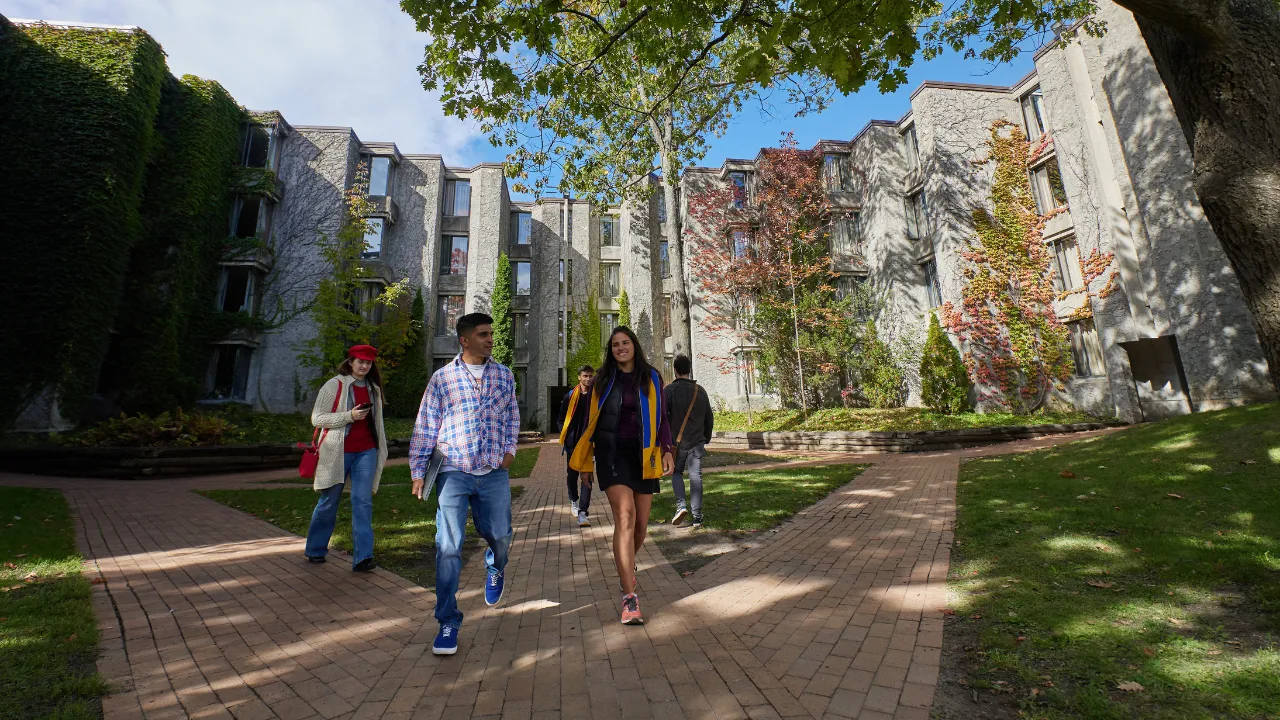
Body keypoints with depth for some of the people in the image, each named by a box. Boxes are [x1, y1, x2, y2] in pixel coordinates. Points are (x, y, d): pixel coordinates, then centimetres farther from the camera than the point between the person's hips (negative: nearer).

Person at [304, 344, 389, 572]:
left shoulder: (373, 389, 12)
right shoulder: (334, 385, -4)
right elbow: (317, 418, -8)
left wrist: (381, 450, 19)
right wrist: (350, 415, -20)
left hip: (366, 452, 3)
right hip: (338, 452, -3)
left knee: (362, 502, -4)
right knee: (329, 502, 9)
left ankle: (363, 557, -4)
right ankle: (315, 550, 30)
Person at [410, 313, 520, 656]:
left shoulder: (504, 375, 5)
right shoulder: (442, 377, -1)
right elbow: (425, 427, 2)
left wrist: (510, 449, 3)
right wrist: (418, 471, -1)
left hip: (494, 474, 2)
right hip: (454, 473, -2)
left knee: (500, 536, 13)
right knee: (448, 547, -3)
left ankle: (495, 567, 50)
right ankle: (448, 621, 15)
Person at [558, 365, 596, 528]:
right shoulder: (570, 396, 3)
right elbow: (562, 418, 10)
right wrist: (565, 437, 0)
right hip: (572, 442, 2)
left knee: (587, 477, -7)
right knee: (572, 474, 15)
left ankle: (583, 512, -6)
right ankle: (574, 500, 39)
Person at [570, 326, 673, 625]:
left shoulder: (651, 378, 7)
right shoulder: (602, 380, 8)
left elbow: (661, 417, 9)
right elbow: (591, 419, 12)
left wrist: (666, 450, -4)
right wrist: (585, 460, 12)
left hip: (642, 455, 2)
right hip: (612, 454, -2)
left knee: (641, 524, 8)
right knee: (625, 516, -18)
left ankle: (626, 567, 40)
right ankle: (630, 597, -14)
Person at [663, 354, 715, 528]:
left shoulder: (669, 390, -7)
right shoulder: (700, 390, 6)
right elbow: (709, 418, 11)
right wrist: (706, 438, 21)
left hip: (677, 441, -2)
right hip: (697, 442, 3)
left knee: (676, 473, 15)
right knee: (696, 477, 5)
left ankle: (681, 505, -3)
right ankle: (697, 517, 6)